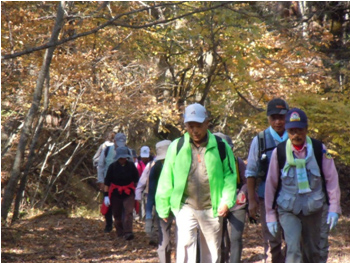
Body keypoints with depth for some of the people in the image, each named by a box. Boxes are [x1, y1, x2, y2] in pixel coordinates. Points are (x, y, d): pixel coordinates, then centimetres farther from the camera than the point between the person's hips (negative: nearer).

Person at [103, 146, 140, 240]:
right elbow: (107, 182, -4)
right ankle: (120, 232, 24)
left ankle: (128, 232, -21)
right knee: (117, 214, 7)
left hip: (128, 193, 0)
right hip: (115, 193, 0)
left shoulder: (131, 166, -1)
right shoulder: (113, 166, -6)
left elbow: (136, 180, 10)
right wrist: (106, 195, -9)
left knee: (128, 211, -15)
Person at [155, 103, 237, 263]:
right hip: (185, 207, -1)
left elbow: (229, 175, 4)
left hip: (212, 209, 1)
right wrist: (163, 207, 4)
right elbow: (166, 179, 4)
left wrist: (226, 201, -8)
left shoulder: (221, 146, 1)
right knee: (185, 243, -18)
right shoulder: (177, 147, 0)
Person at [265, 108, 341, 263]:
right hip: (287, 210, -2)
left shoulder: (319, 149, -5)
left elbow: (332, 179, 1)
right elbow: (271, 184, 1)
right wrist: (270, 215, 3)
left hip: (313, 209, 2)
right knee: (293, 250, -18)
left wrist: (334, 208, -4)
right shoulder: (279, 152, -6)